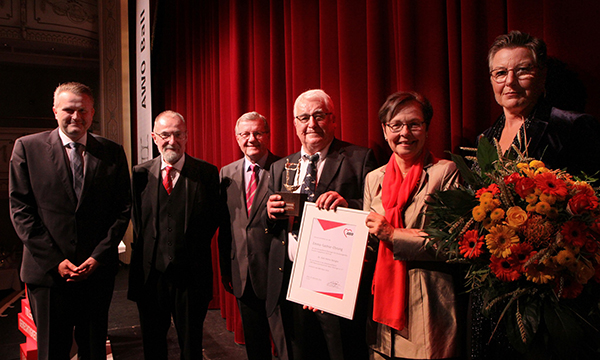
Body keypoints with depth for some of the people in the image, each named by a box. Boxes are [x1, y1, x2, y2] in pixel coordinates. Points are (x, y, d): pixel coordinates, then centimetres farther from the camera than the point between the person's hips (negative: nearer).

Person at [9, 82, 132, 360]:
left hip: (98, 271, 1)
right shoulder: (27, 147, 1)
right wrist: (55, 260, -10)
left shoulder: (113, 153, 3)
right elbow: (20, 210, -3)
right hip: (48, 272, -1)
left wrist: (98, 256, -8)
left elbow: (123, 209, 2)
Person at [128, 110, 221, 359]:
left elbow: (214, 218, 0)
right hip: (150, 273, 2)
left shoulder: (207, 173, -4)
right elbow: (136, 219, 9)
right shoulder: (140, 173, 3)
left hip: (191, 274, -2)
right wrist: (144, 248, 1)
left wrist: (195, 248, -3)